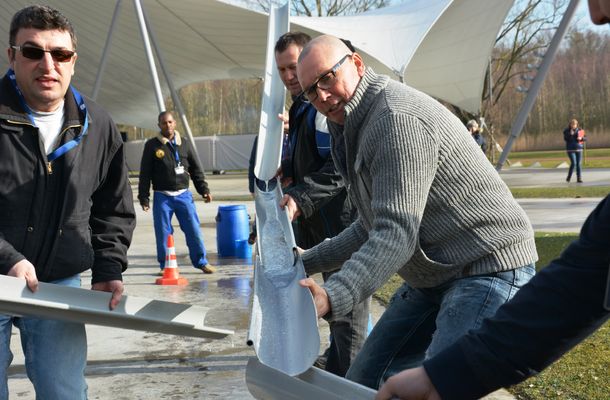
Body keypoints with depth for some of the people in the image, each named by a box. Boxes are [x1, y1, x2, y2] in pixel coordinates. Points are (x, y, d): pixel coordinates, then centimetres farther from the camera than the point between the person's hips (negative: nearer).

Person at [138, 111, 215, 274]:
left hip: (183, 195, 2)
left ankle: (201, 262, 12)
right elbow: (145, 173, 2)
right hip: (162, 197, -2)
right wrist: (143, 197, -3)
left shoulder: (184, 144, 10)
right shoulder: (152, 145, 1)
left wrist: (204, 190, 8)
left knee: (194, 229, 0)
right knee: (163, 233, 1)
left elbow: (196, 169, 15)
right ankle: (165, 265, 14)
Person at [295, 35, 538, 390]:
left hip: (488, 270, -10)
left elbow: (396, 235, -30)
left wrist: (332, 298, -42)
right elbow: (372, 228, 20)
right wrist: (308, 263, 17)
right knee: (364, 382, 10)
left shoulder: (398, 119, -21)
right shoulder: (358, 127, 13)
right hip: (435, 277, 10)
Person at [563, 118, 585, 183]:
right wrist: (570, 134, -24)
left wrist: (581, 138, -14)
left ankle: (579, 178, 8)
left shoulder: (579, 130, 4)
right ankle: (569, 177, 3)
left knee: (578, 164, 2)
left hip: (579, 149, 3)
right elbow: (565, 139, -12)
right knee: (573, 163, -14)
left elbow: (585, 138, 7)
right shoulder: (566, 131, -2)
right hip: (571, 149, -3)